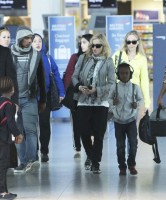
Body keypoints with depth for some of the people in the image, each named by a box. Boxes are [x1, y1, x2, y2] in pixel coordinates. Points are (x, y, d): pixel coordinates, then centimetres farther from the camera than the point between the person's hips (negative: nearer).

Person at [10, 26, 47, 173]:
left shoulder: (35, 55, 8)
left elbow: (41, 79, 12)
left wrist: (43, 100, 12)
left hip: (29, 98, 0)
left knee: (30, 129, -9)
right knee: (18, 131, 0)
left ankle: (31, 160, -13)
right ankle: (23, 162, 3)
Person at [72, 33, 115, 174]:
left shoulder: (108, 62, 0)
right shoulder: (83, 58, 6)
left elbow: (111, 83, -3)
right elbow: (75, 76, 7)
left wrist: (97, 90, -15)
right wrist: (79, 86, -12)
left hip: (101, 102, -2)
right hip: (83, 101, 2)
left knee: (99, 134, 0)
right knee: (84, 133, 2)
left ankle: (96, 163, 11)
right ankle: (91, 157, 26)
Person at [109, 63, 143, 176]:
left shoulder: (135, 87, -2)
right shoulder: (115, 87, -2)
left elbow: (141, 99, 9)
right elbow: (109, 99, 7)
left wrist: (137, 104, -12)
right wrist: (112, 102, -15)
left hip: (131, 120, 0)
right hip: (118, 121, 0)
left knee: (133, 143, -6)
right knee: (120, 145, 5)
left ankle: (131, 164, 13)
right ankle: (122, 166, 16)